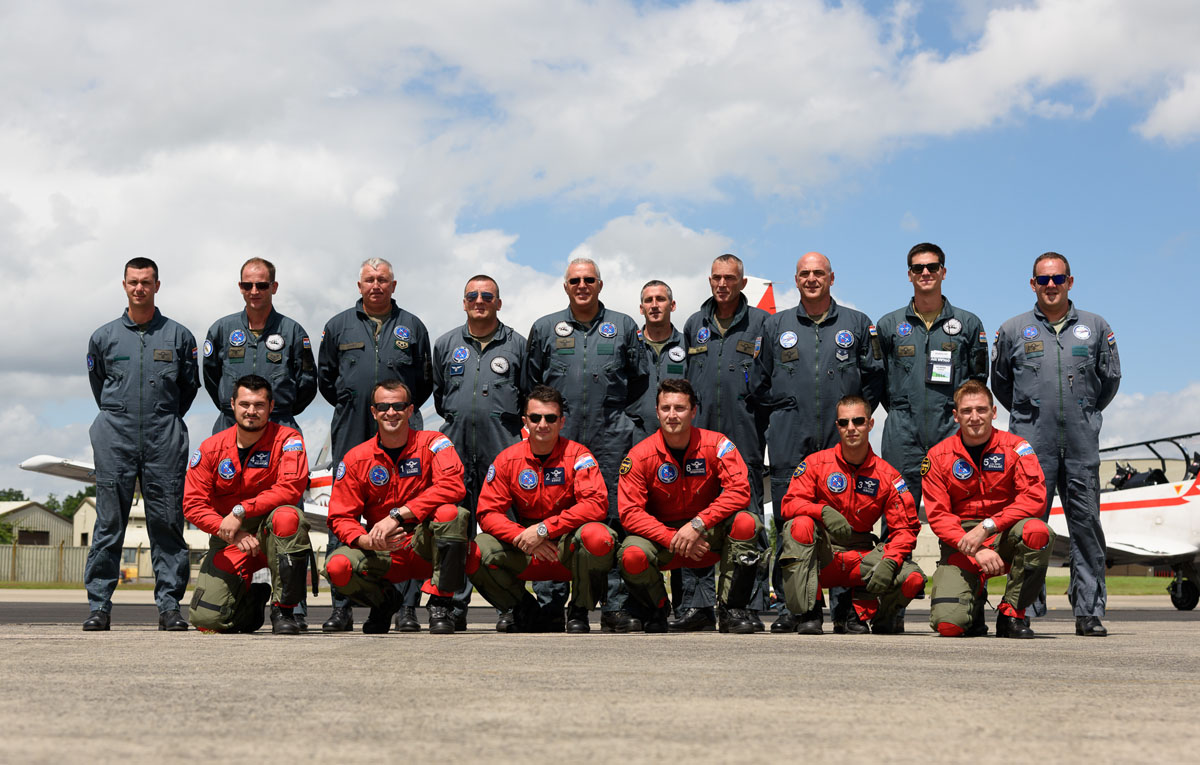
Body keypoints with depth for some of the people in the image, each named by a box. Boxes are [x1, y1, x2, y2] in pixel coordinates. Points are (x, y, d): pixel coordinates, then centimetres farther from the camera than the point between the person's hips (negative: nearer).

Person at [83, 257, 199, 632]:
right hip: (115, 437, 0)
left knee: (167, 523, -1)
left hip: (164, 441, 0)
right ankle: (99, 604, 4)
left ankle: (169, 604, 3)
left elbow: (189, 386, 16)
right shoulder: (104, 337, 10)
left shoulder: (178, 336, 8)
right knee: (109, 523, -1)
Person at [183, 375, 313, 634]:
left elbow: (291, 489, -20)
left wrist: (240, 511, -26)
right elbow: (193, 505, -5)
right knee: (206, 619, -15)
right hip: (229, 542, 2)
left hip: (271, 534, -2)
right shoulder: (211, 448, -1)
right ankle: (253, 599, 24)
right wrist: (229, 532, -21)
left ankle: (283, 610, -21)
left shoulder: (287, 439, -7)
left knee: (288, 516, -38)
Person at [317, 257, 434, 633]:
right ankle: (341, 606, 4)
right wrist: (350, 407, 14)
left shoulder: (411, 327, 12)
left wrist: (406, 409, 10)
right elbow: (325, 377, 19)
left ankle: (408, 606, -1)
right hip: (352, 433, 1)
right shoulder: (339, 326, 13)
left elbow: (426, 380, 17)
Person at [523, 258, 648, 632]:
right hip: (558, 440, 0)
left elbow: (638, 379, 17)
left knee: (613, 518, -1)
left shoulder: (623, 327, 10)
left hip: (609, 439, 0)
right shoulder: (545, 328, 11)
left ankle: (615, 607, 4)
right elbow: (531, 383, 17)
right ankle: (550, 607, 5)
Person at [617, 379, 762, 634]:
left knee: (745, 522, -29)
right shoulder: (640, 455, -10)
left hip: (707, 538, 1)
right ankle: (657, 610, 3)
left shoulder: (715, 444, -9)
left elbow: (739, 491, -18)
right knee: (631, 557, -33)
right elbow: (630, 512, -14)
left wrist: (697, 525, -28)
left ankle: (731, 610, -14)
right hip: (660, 536, 0)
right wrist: (674, 540, -24)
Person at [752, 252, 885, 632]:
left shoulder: (857, 324, 12)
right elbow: (759, 381, 18)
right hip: (790, 440, 1)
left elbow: (874, 376, 11)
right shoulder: (776, 326, 14)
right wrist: (782, 412, 11)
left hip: (841, 440, 0)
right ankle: (789, 604, 1)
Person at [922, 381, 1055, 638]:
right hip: (960, 545, 0)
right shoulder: (938, 457, -1)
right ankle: (975, 597, 18)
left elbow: (1036, 498, -14)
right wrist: (976, 551, -20)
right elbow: (938, 516, -5)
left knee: (1037, 531, -36)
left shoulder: (1014, 447, -2)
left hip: (1004, 537, 0)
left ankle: (1012, 614, -14)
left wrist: (987, 527, -24)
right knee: (948, 624, -22)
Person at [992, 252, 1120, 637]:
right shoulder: (1013, 330, 7)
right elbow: (1000, 381, 18)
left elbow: (1109, 378, 19)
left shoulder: (1095, 328, 10)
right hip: (1032, 444, -1)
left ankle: (1089, 611, 7)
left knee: (1086, 524, 1)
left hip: (1082, 443, 1)